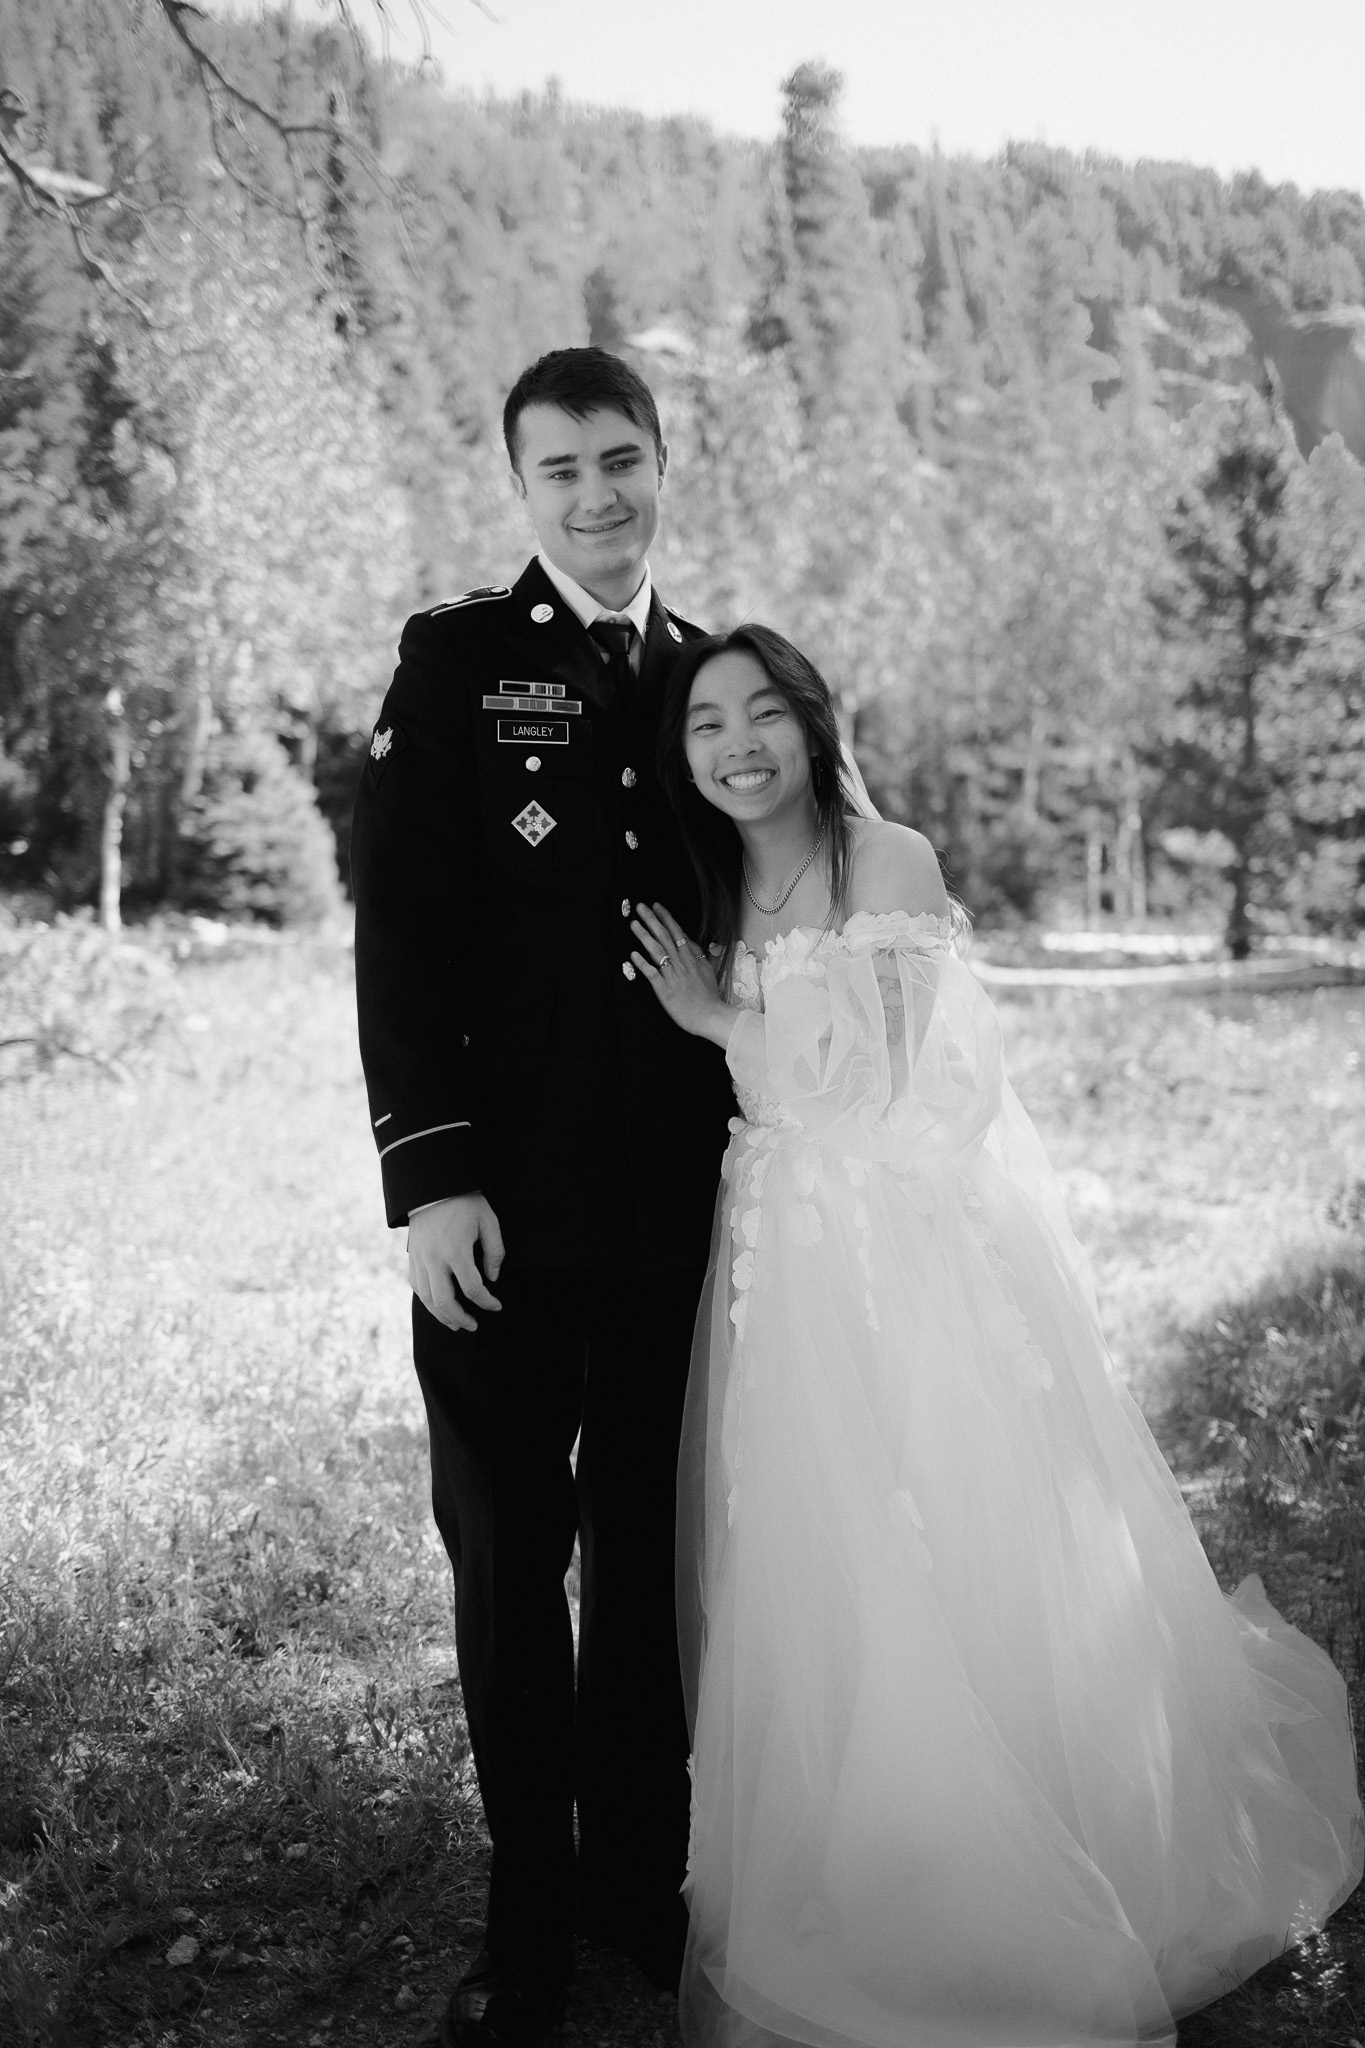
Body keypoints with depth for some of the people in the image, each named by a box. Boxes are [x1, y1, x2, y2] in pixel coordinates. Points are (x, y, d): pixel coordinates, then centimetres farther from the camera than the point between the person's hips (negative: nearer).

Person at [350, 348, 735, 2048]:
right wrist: (430, 1175, -14)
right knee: (509, 1559, 7)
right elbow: (398, 930, -6)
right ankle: (529, 1910, 22)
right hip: (504, 1201, -3)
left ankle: (640, 1875, 29)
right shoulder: (455, 659, 0)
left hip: (683, 1196, 3)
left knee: (648, 1555, 13)